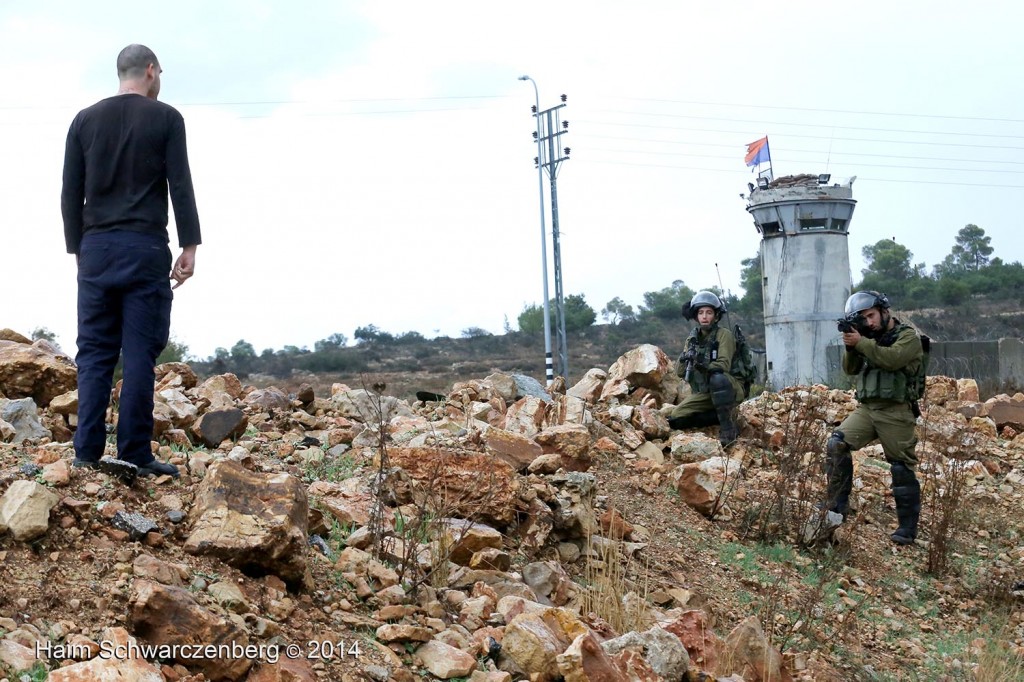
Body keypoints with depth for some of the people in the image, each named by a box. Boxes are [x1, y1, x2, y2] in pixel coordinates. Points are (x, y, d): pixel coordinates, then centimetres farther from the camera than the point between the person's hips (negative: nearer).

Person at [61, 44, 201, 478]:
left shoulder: (85, 120, 12)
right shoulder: (165, 118, 1)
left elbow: (70, 194, 10)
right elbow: (181, 187, -4)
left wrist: (78, 249, 16)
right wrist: (189, 247, -1)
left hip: (96, 248, 4)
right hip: (145, 248, -3)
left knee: (94, 353, 5)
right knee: (140, 353, -3)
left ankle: (88, 454, 1)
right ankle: (134, 455, -4)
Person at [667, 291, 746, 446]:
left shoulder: (724, 335, -10)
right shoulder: (692, 338, 7)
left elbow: (723, 365, -23)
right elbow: (680, 372, 0)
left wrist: (703, 364, -40)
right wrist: (684, 359, -21)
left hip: (730, 390, -5)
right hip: (703, 393, 5)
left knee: (717, 378, -39)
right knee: (675, 419, -14)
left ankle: (727, 426, -24)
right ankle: (721, 416, -1)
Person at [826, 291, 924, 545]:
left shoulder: (908, 336, -3)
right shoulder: (870, 338, 17)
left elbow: (892, 359, -22)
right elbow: (851, 369, 10)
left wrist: (860, 343, -21)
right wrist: (850, 346, -7)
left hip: (895, 412, -6)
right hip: (866, 408, 6)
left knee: (902, 469, -2)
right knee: (836, 445, -14)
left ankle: (908, 526, 8)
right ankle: (837, 506, -8)